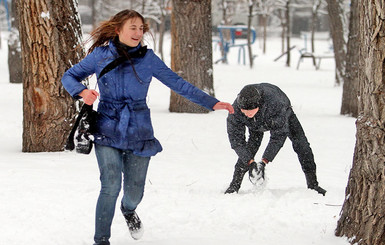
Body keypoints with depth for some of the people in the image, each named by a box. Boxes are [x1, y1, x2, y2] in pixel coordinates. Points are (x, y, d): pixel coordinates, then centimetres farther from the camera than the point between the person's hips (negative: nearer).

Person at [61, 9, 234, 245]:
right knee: (111, 187, -17)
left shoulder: (148, 58, 2)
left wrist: (212, 103, 0)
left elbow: (177, 83, 5)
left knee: (135, 192, 6)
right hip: (108, 130, -2)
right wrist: (82, 92, -15)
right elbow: (69, 76, 7)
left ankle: (128, 210, 44)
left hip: (139, 133, 2)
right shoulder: (101, 55, 0)